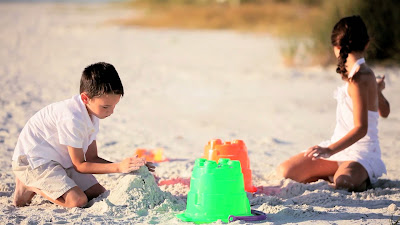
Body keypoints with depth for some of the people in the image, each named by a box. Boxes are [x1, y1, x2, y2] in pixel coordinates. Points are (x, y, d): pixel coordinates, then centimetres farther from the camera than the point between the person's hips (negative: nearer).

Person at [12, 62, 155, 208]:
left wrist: (127, 166, -9)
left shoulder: (92, 113, 0)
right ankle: (29, 186, -5)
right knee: (77, 200, -26)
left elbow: (92, 158, 3)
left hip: (61, 161, 10)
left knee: (100, 195, 1)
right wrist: (118, 167, -26)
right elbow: (80, 165, -21)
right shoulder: (71, 119, -30)